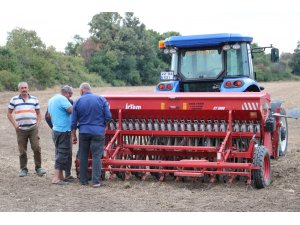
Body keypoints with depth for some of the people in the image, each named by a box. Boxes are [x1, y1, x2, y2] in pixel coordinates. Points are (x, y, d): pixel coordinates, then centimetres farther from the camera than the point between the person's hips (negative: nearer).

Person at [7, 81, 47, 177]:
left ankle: (38, 168, 3)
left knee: (36, 148, -7)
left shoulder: (34, 99, 10)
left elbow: (38, 114, 16)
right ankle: (23, 169, 14)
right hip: (21, 129, 0)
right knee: (22, 151, 3)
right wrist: (15, 124, -1)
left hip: (33, 128, 0)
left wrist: (37, 124, 3)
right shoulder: (14, 100, 6)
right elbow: (9, 113, 9)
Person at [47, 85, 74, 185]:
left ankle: (61, 176, 21)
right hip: (64, 131, -10)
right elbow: (72, 110, -22)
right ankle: (56, 178, -9)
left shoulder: (51, 100, 17)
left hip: (55, 130, 10)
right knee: (63, 154, -7)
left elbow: (48, 115, 26)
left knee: (60, 153, 16)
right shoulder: (62, 99, -14)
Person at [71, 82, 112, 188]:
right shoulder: (101, 99, -2)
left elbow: (74, 121, 2)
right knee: (96, 156, 1)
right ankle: (96, 181, -3)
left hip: (83, 132, 2)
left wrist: (73, 135, 11)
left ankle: (83, 180, 17)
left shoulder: (77, 102, 1)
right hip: (98, 132, -1)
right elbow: (108, 116, -5)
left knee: (83, 156, 12)